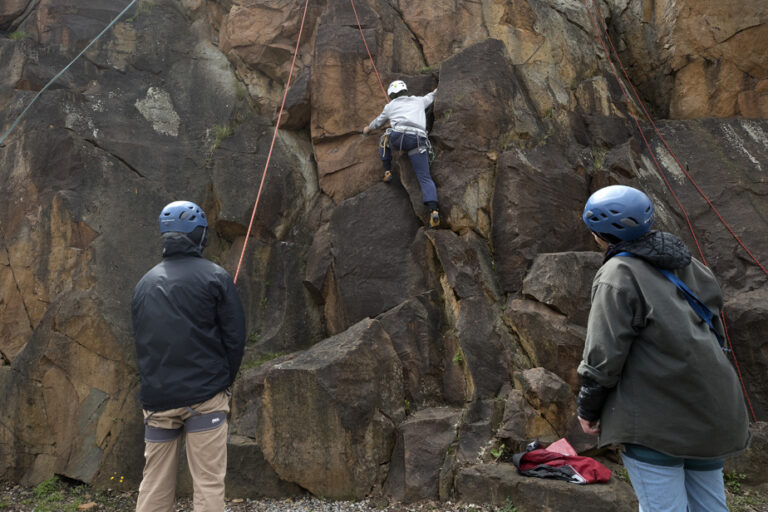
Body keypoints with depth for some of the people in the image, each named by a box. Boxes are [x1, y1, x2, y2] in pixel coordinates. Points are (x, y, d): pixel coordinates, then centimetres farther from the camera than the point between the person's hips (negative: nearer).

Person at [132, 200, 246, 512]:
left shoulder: (145, 283, 11)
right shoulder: (214, 277, -4)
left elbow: (141, 342, 16)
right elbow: (235, 336, -5)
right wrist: (225, 379, 8)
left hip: (157, 399, 5)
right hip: (204, 396, -5)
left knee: (154, 486, 12)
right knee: (208, 484, 0)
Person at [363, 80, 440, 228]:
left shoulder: (390, 106, 27)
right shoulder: (418, 101, 32)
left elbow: (378, 122, 44)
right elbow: (430, 97, 56)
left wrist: (368, 128, 66)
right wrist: (436, 91, 80)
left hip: (399, 137, -1)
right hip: (418, 140, 1)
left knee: (384, 139, 36)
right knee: (425, 178, -2)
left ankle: (387, 171, 27)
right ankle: (433, 211, -24)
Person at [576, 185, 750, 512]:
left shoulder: (618, 275, -13)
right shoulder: (686, 264, 11)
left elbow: (604, 353, -15)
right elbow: (714, 327, 17)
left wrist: (588, 408, -3)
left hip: (656, 416, -8)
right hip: (712, 415, 8)